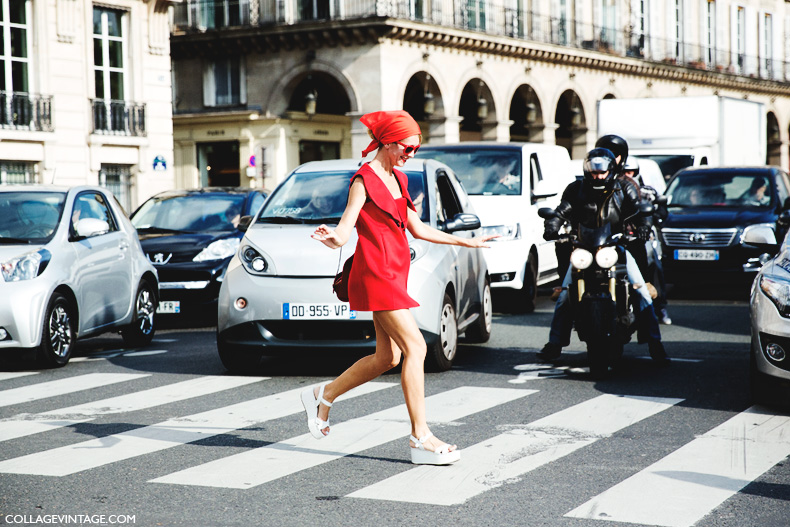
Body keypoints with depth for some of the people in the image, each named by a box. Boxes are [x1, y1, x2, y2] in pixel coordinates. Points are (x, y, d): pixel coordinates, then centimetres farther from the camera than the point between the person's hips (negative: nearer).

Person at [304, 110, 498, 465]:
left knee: (387, 358, 11)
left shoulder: (398, 179, 17)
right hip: (375, 273, -9)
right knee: (416, 347, -14)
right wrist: (332, 238, -41)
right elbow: (345, 228, -17)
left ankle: (323, 396, 28)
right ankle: (421, 439, -12)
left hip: (394, 274, 9)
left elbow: (417, 229, 23)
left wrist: (466, 242, 28)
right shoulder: (364, 180, -8)